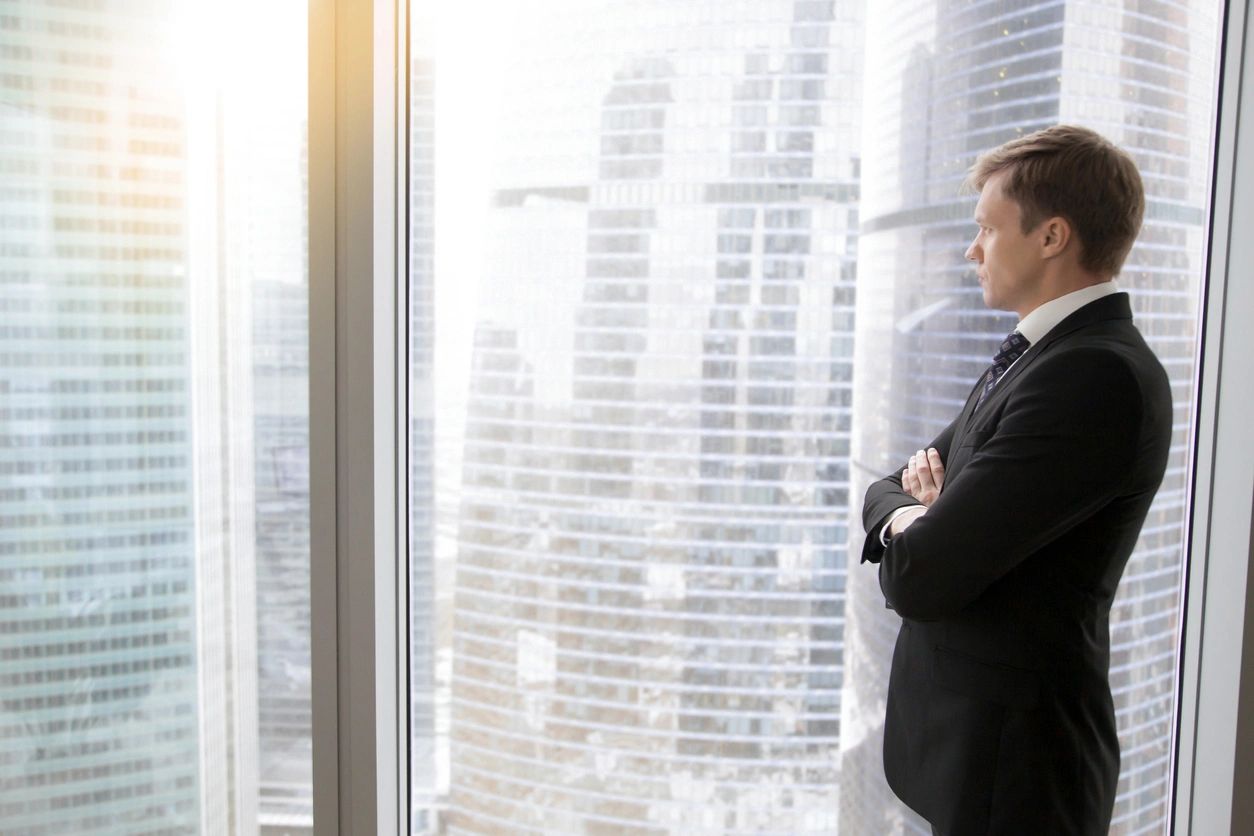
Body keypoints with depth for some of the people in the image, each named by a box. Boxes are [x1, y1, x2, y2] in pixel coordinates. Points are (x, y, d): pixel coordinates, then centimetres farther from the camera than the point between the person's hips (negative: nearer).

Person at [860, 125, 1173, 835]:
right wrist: (917, 505, -11)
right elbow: (887, 489, 12)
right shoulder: (1034, 356, 9)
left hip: (1010, 763, -8)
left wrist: (905, 515, -4)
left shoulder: (1098, 375, -23)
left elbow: (921, 580, -26)